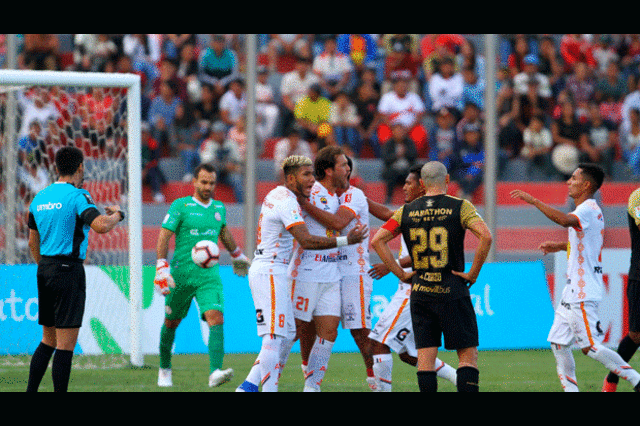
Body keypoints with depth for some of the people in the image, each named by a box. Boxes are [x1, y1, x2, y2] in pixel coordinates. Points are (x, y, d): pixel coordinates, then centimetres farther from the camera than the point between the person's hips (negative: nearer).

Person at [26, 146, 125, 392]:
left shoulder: (40, 198, 13)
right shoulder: (77, 196, -10)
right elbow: (100, 225, -25)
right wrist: (117, 214, -5)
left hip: (44, 269, 8)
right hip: (69, 269, -8)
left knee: (49, 340, 17)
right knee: (66, 344, -6)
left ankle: (30, 391, 12)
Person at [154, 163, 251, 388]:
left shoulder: (219, 208, 10)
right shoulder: (180, 206, -5)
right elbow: (164, 236, -9)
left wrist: (237, 255, 45)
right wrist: (161, 268, -20)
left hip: (209, 276, 3)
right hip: (182, 274, -2)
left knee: (216, 319, -19)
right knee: (171, 323, 12)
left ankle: (215, 373, -31)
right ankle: (164, 369, 35)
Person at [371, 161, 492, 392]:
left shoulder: (406, 211, 6)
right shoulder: (460, 207, -4)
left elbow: (377, 241, 5)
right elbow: (485, 236, -17)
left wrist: (400, 273, 7)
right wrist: (473, 274, -8)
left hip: (420, 293, 3)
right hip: (453, 291, -3)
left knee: (425, 356, 5)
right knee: (468, 354, 1)